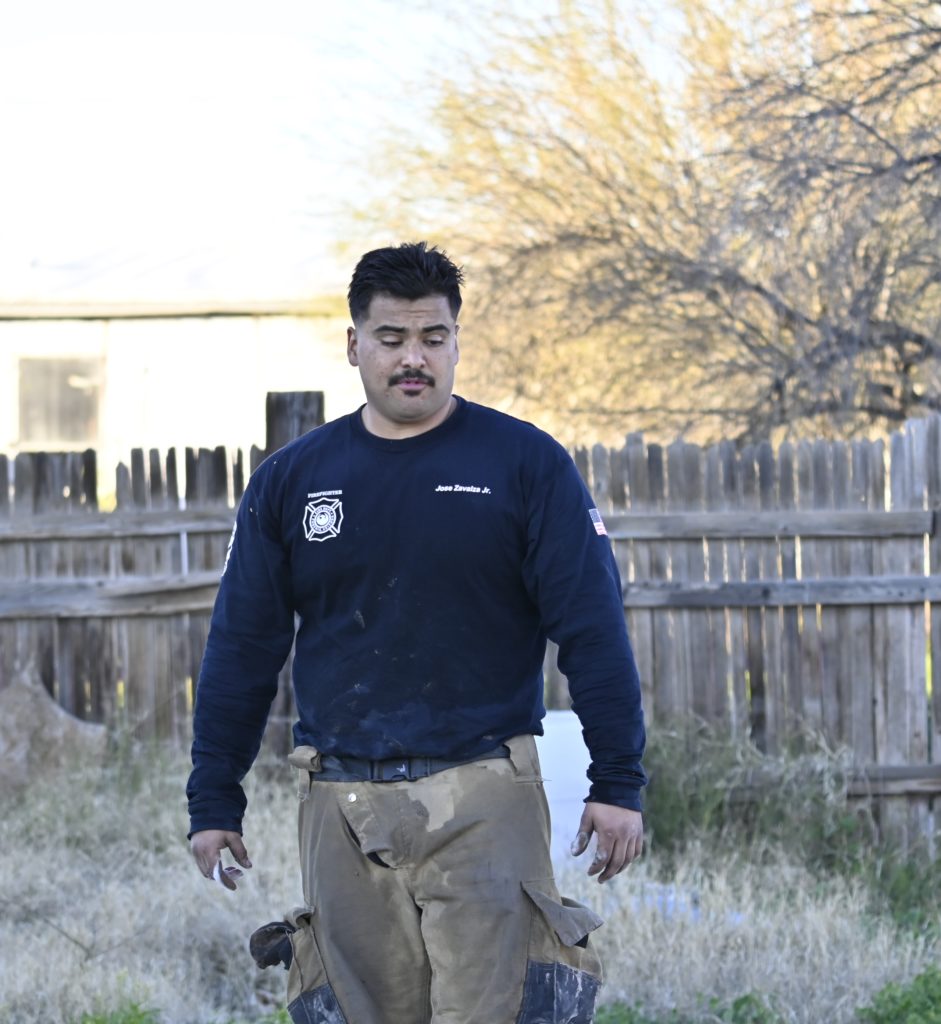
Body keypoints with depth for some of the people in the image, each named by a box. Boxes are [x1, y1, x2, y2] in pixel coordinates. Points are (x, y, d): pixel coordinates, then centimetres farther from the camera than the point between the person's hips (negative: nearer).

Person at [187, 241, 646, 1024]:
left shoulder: (526, 466, 1)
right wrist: (213, 802, 12)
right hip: (342, 806, 3)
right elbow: (242, 648, 13)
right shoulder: (290, 481, 9)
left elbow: (593, 630, -1)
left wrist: (617, 784, -6)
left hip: (482, 799, -3)